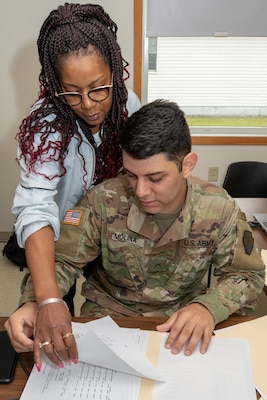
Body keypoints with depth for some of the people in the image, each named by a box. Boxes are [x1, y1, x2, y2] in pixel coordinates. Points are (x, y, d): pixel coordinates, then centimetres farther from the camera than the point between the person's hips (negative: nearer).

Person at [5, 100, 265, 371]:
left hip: (183, 325, 2)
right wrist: (36, 303, -33)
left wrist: (208, 307, -27)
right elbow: (61, 262, -10)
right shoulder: (103, 202, -18)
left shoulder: (219, 210, -16)